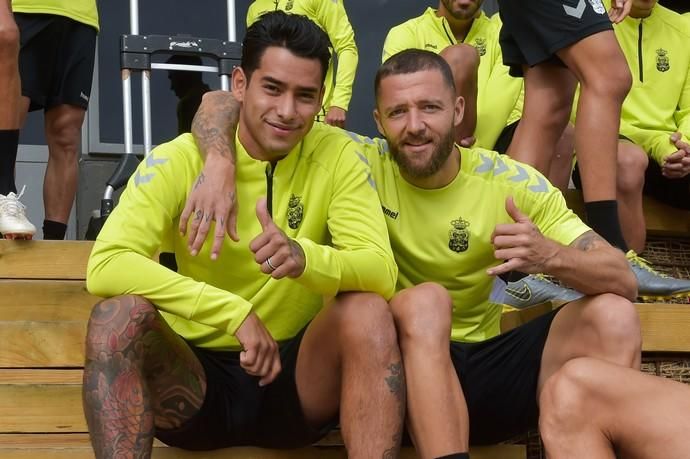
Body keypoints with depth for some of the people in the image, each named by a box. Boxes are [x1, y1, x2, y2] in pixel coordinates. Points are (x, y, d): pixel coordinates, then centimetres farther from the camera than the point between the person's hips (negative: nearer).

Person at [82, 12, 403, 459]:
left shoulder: (336, 156, -6)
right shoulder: (179, 160, -10)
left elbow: (382, 272, -17)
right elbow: (106, 265, -23)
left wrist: (304, 257, -39)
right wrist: (234, 312, -33)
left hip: (297, 377, 1)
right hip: (196, 379, 0)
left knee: (368, 312, -27)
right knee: (120, 314, -28)